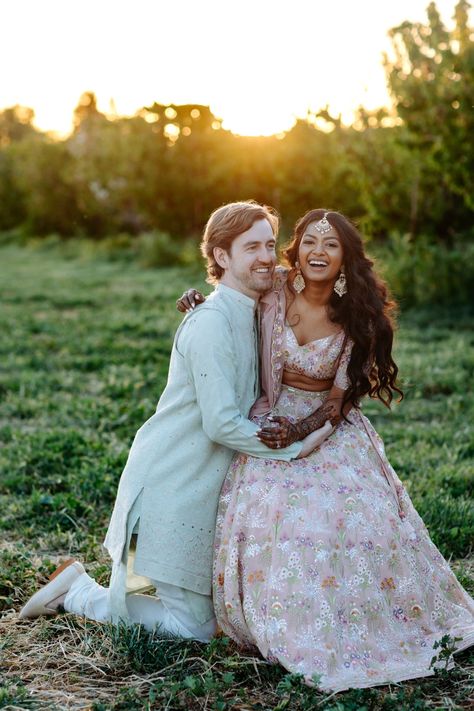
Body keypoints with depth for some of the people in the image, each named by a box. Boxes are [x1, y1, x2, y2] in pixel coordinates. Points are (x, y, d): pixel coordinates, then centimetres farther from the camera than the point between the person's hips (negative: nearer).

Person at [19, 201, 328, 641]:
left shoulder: (249, 315, 10)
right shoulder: (212, 322, -21)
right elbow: (222, 424, -24)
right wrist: (294, 448, -17)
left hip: (204, 486, 10)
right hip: (174, 487, -10)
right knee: (195, 628, 0)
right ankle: (76, 591, 14)